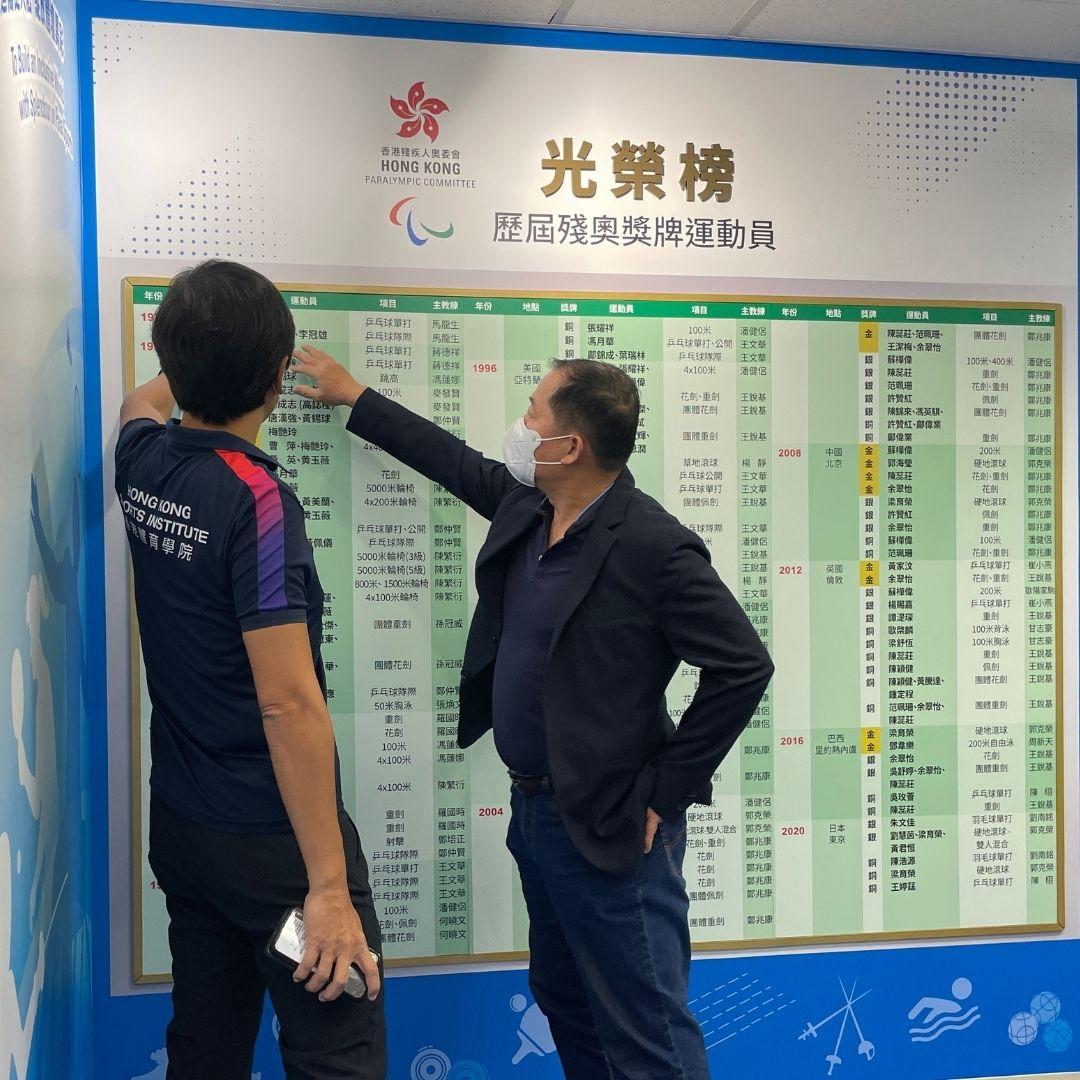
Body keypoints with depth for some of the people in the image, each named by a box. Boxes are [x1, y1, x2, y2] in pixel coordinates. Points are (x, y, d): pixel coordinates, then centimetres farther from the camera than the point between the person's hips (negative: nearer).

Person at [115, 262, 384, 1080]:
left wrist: (203, 358, 44)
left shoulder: (144, 462, 0)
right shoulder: (256, 500, -22)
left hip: (180, 822, 8)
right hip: (271, 836, -8)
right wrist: (328, 884, -22)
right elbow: (290, 704, -25)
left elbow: (145, 398, 28)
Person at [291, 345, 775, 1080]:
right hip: (535, 807, 9)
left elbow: (743, 667, -19)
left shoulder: (654, 547, -21)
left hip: (610, 825, -9)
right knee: (564, 1002, 22)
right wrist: (354, 398, 29)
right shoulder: (524, 505, 3)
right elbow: (458, 463, 22)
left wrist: (666, 791, -15)